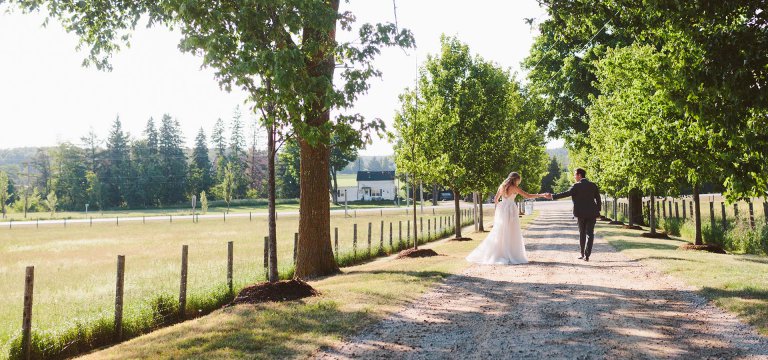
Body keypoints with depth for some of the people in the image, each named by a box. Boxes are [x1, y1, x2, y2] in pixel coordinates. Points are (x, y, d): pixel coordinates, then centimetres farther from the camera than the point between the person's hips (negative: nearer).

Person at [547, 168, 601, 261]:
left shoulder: (576, 186, -9)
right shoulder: (593, 185, 5)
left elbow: (567, 193, -20)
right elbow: (598, 199, 6)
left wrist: (552, 196, -20)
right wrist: (597, 211, 14)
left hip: (581, 213, -2)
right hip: (592, 213, 2)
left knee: (582, 234, 13)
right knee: (590, 234, 2)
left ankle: (583, 254, 19)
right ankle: (587, 255, -6)